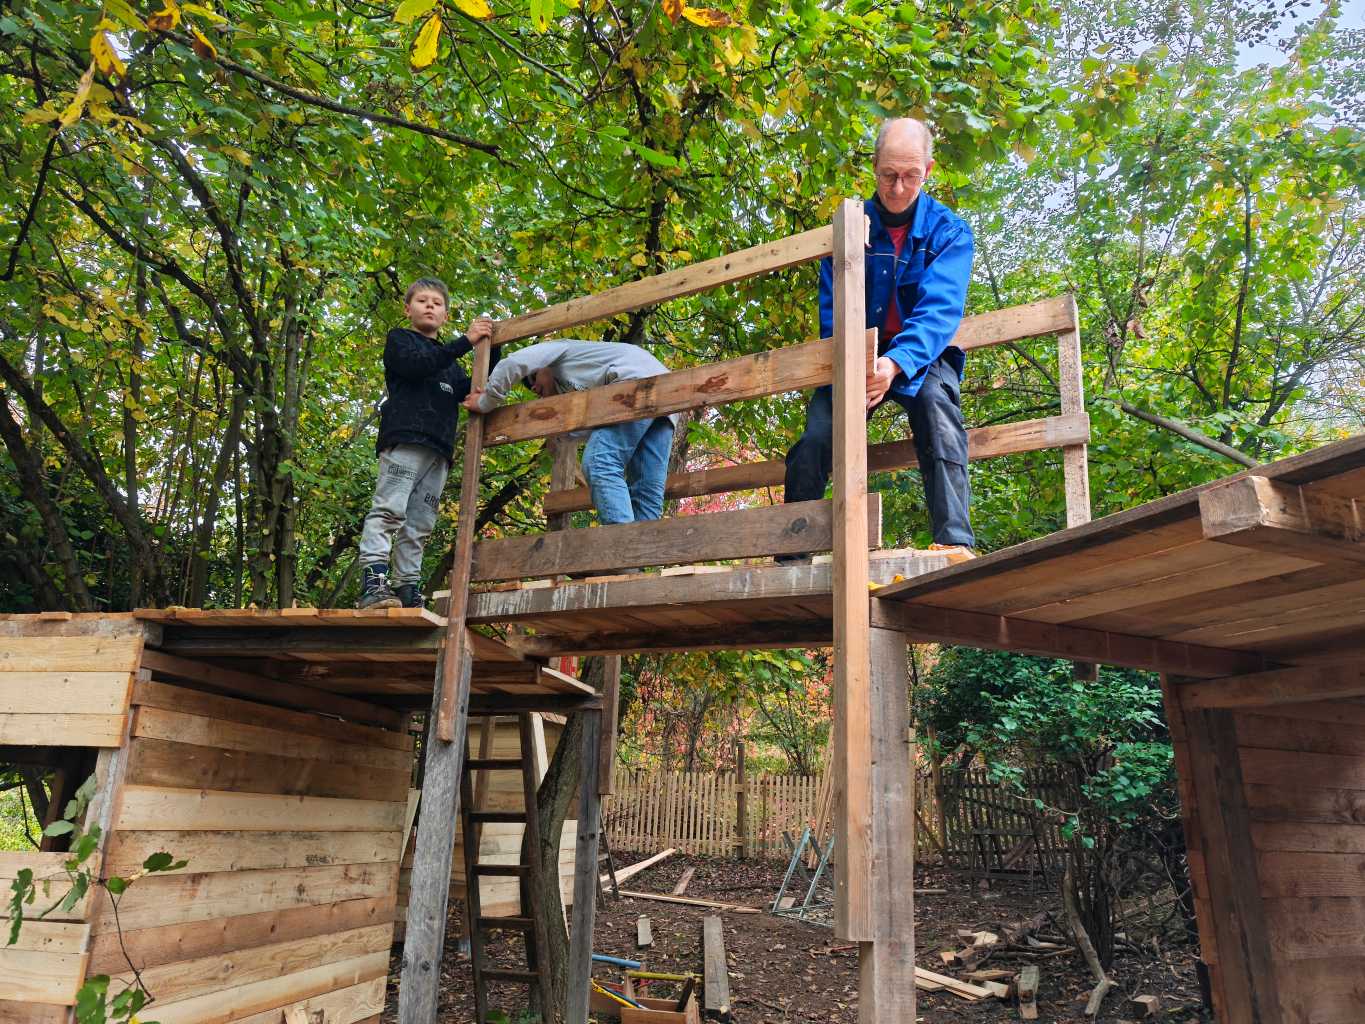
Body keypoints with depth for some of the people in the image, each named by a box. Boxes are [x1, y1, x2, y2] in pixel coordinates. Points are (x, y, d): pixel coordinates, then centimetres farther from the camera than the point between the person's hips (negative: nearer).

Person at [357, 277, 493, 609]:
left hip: (439, 450, 6)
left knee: (419, 524, 2)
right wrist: (465, 341, -10)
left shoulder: (449, 360, 31)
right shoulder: (399, 339, 13)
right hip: (404, 438, -6)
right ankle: (373, 582, -23)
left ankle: (408, 588, 3)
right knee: (389, 510, -16)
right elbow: (416, 365, -8)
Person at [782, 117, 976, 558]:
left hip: (920, 357, -1)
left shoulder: (948, 231, -6)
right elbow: (832, 310, -7)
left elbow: (940, 308, -22)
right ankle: (789, 554, -9)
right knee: (815, 436, -20)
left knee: (937, 402, -33)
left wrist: (897, 362, -41)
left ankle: (955, 542, -39)